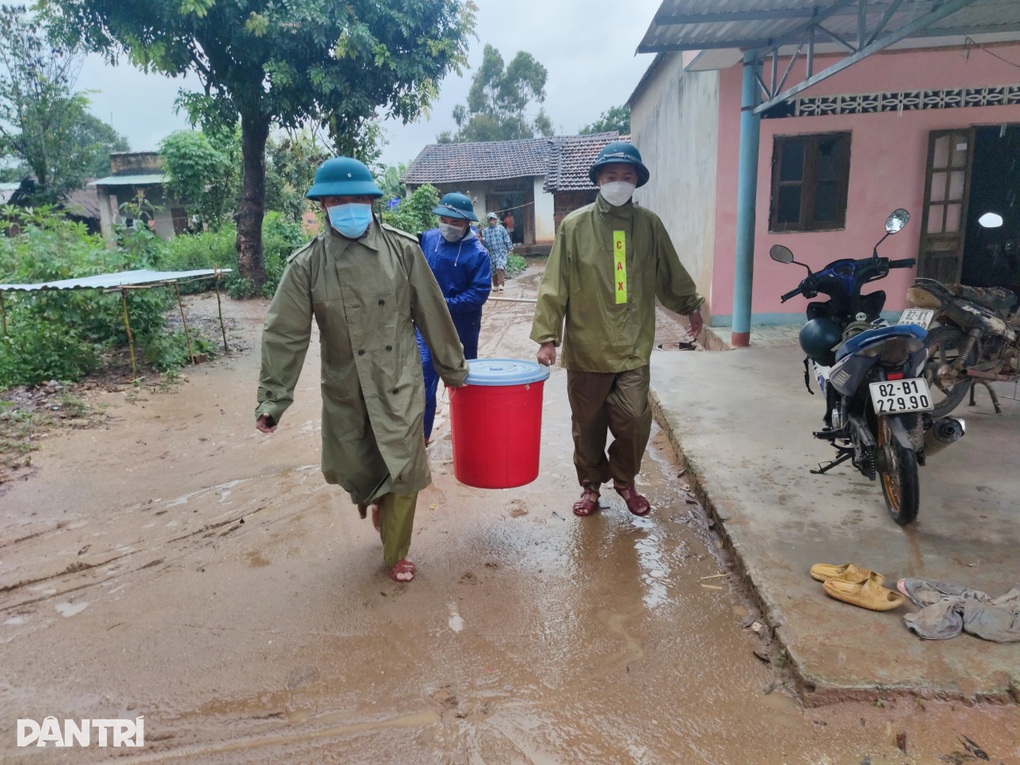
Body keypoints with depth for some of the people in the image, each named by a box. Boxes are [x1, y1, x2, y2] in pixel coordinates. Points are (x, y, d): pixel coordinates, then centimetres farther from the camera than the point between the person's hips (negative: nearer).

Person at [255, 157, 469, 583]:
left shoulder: (402, 249, -7)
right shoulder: (307, 264, -6)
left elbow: (433, 315, -1)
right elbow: (285, 335, -6)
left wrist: (453, 368, 6)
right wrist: (273, 398, -8)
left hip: (399, 384, -1)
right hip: (344, 390, 1)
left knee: (402, 471, 1)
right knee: (354, 471, 13)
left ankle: (396, 554, 24)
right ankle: (376, 502, 51)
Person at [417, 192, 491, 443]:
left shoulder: (477, 253, -14)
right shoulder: (427, 239, -3)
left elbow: (480, 292, -19)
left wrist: (446, 305, -25)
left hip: (463, 325, -2)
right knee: (424, 377, -2)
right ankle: (421, 434, 7)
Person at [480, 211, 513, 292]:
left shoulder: (501, 228, 2)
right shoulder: (485, 231, 6)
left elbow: (507, 239, 4)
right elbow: (484, 243, 3)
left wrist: (510, 249, 2)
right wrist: (482, 240, -19)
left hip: (502, 252, -3)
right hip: (491, 254, 3)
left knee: (500, 267, -21)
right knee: (493, 270, 8)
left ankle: (501, 284, -23)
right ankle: (495, 285, 22)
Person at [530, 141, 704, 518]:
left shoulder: (649, 224, 2)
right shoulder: (574, 225, -4)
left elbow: (671, 275, 16)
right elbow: (554, 286, -5)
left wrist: (691, 306, 26)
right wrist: (547, 337, -9)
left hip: (633, 348, 1)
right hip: (586, 348, -1)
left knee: (634, 421, -1)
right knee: (588, 425, 10)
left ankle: (625, 480, 27)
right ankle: (590, 485, 33)